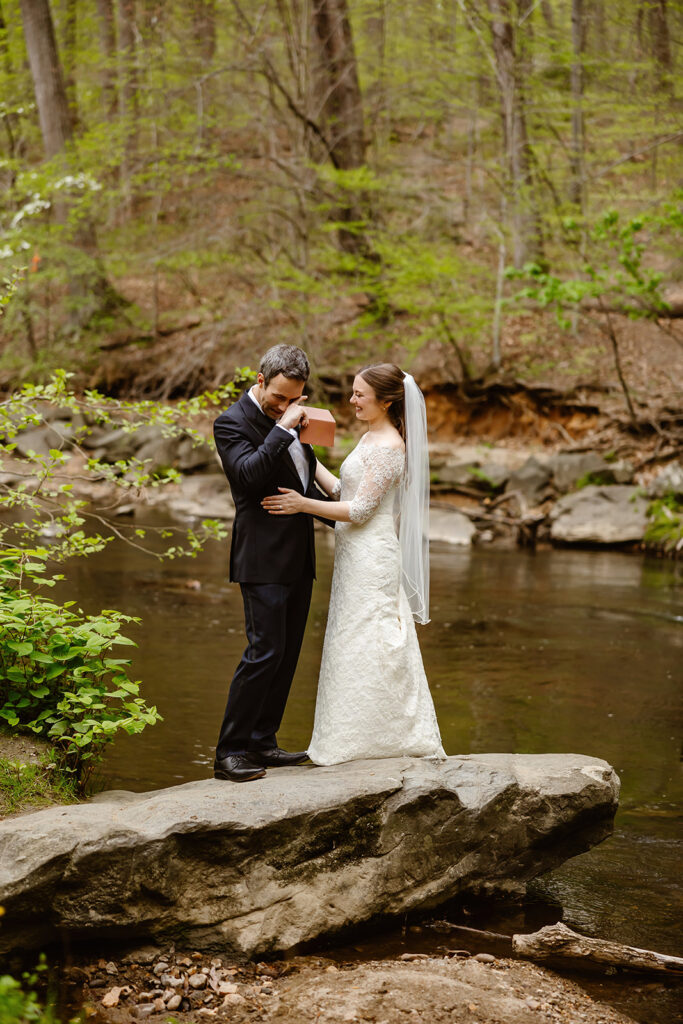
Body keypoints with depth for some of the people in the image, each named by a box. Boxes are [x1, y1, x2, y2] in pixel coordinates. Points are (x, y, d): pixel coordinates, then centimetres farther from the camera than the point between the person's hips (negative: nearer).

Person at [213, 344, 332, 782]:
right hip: (264, 558, -8)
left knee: (287, 653, 10)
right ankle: (230, 752, -5)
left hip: (298, 557, 8)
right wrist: (282, 429, -22)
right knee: (265, 652, -11)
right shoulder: (233, 423, -9)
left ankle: (263, 743, 18)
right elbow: (249, 475, -25)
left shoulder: (289, 419, 16)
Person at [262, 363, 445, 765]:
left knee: (364, 647, -3)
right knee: (357, 649, 13)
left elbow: (360, 509, -19)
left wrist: (303, 504, -21)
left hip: (371, 557, -10)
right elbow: (343, 492, 16)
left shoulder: (389, 446, -16)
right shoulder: (372, 438, 14)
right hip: (357, 555, 10)